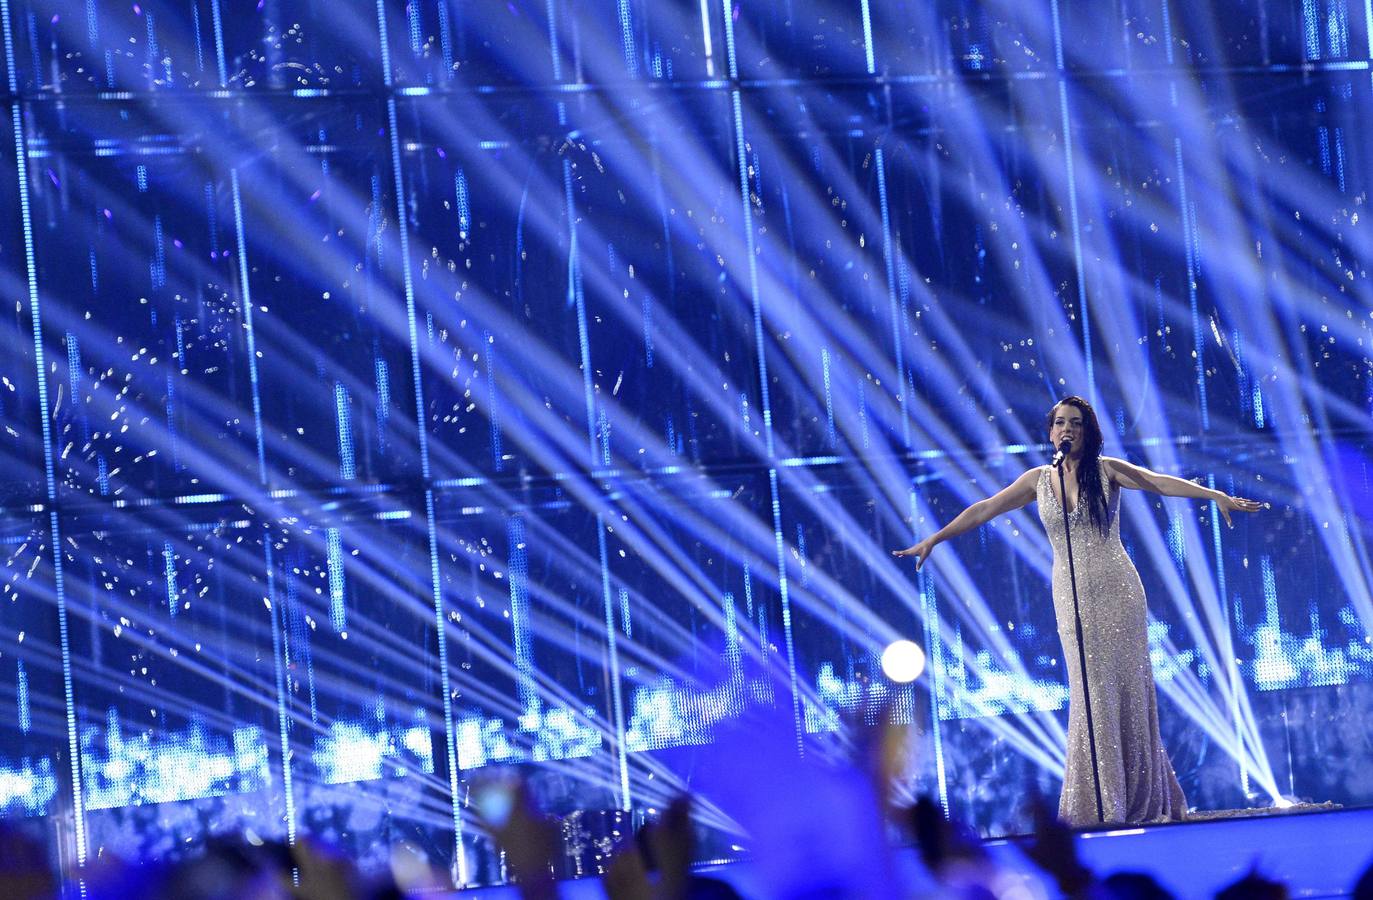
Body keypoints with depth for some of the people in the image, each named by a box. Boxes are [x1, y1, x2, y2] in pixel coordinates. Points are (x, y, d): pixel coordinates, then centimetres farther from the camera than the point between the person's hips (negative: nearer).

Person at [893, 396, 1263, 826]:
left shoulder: (1107, 471, -1)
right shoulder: (1039, 479, 7)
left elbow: (1161, 482, -13)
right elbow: (985, 509, 12)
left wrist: (1216, 496, -26)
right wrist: (935, 539, 13)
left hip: (1117, 590, -2)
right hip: (1072, 595, 2)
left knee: (1126, 687, -1)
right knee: (1091, 693, -1)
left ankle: (1140, 799, 6)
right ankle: (1099, 804, 3)